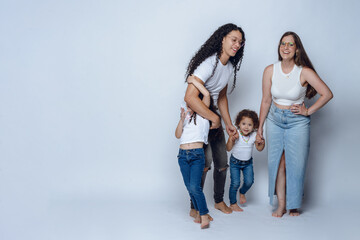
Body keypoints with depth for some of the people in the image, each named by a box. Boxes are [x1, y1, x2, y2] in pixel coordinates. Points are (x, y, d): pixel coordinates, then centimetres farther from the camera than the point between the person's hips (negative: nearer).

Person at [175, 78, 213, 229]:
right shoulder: (185, 116, 19)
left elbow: (206, 94, -8)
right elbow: (178, 135, 6)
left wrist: (193, 81, -1)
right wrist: (182, 119, -6)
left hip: (197, 155, -4)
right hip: (183, 155, 4)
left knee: (195, 186, -15)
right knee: (189, 187, 3)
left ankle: (204, 216, -7)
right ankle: (199, 212, 18)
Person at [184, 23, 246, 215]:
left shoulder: (230, 66, 4)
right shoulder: (209, 63, -26)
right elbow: (190, 97, -37)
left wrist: (228, 123, 10)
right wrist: (214, 118, -28)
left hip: (213, 117, 9)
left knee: (222, 164, 11)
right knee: (204, 161, -15)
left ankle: (219, 201, 30)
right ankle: (195, 207, -1)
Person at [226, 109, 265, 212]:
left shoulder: (254, 135, -13)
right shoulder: (235, 134, -22)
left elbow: (259, 149, 0)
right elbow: (228, 149, -20)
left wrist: (262, 143, -20)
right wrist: (231, 140, -37)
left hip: (248, 162, 3)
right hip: (235, 162, -3)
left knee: (249, 181, -5)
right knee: (235, 183, -5)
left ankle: (242, 192, 29)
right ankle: (233, 203, 16)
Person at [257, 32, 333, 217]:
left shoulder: (304, 72, -14)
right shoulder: (270, 71, -6)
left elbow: (327, 94, -10)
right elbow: (266, 101, 2)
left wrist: (308, 111, -8)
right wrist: (260, 128, 6)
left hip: (297, 122, -2)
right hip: (275, 120, 2)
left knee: (296, 163, 0)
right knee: (277, 162, 1)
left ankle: (294, 205, 16)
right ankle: (281, 205, 9)